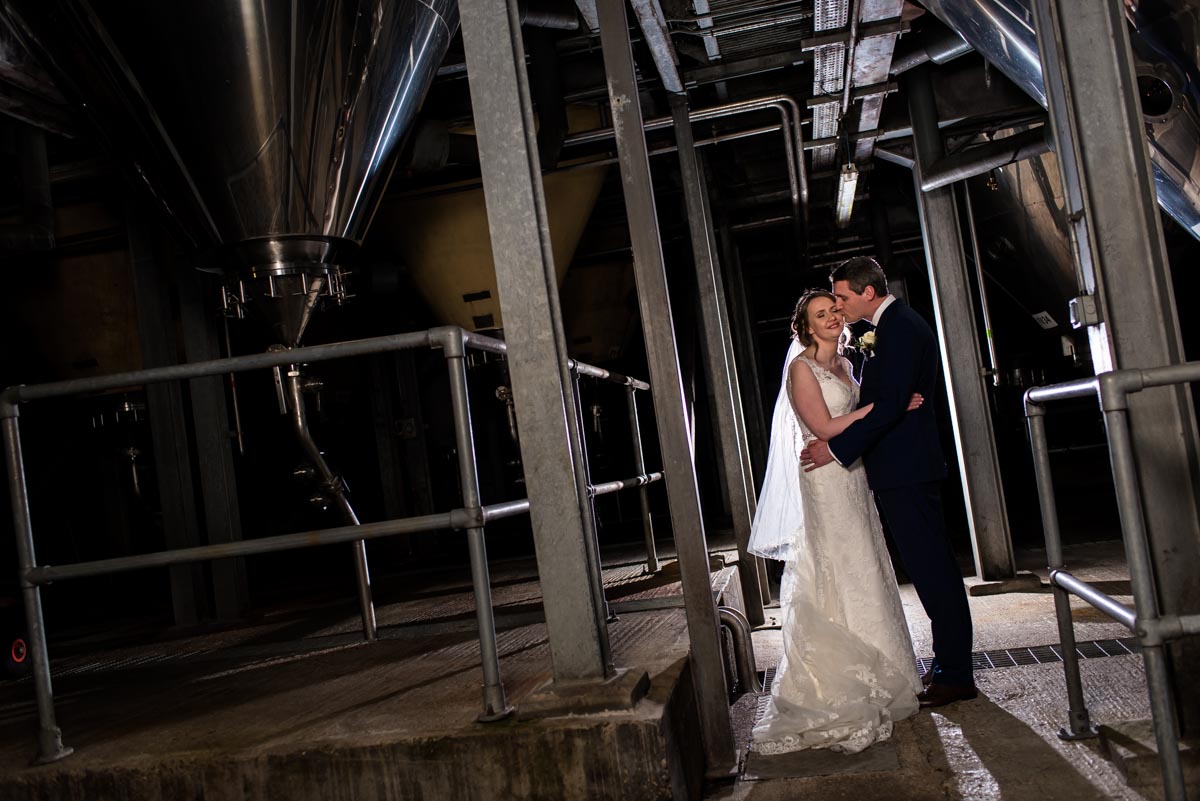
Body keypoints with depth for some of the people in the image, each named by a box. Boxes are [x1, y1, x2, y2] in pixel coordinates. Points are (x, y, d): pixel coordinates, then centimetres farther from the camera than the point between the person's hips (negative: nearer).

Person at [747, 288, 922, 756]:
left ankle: (871, 679, 23)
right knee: (834, 580, -6)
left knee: (862, 574, 12)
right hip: (823, 484, -8)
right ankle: (837, 692, 2)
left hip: (853, 481, 8)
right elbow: (825, 427, -17)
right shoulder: (801, 368, -10)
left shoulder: (843, 364, 15)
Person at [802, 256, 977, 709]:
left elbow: (888, 405, -22)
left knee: (931, 566, -5)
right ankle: (949, 665, 23)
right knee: (932, 566, 14)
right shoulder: (894, 325, 18)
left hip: (905, 468, -11)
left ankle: (955, 675, 3)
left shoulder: (900, 328, -15)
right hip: (903, 467, 11)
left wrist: (837, 447, -21)